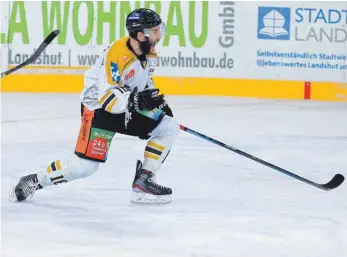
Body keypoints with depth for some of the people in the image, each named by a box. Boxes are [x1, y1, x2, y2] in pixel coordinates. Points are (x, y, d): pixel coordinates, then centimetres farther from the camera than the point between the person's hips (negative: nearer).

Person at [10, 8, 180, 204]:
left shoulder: (150, 52, -3)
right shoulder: (116, 54, -30)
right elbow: (106, 98, -33)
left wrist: (158, 101, 4)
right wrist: (136, 99, -44)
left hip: (130, 108, 8)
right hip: (98, 108, -8)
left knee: (170, 128, -5)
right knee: (85, 167, -13)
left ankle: (144, 181, 1)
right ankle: (35, 181, 6)